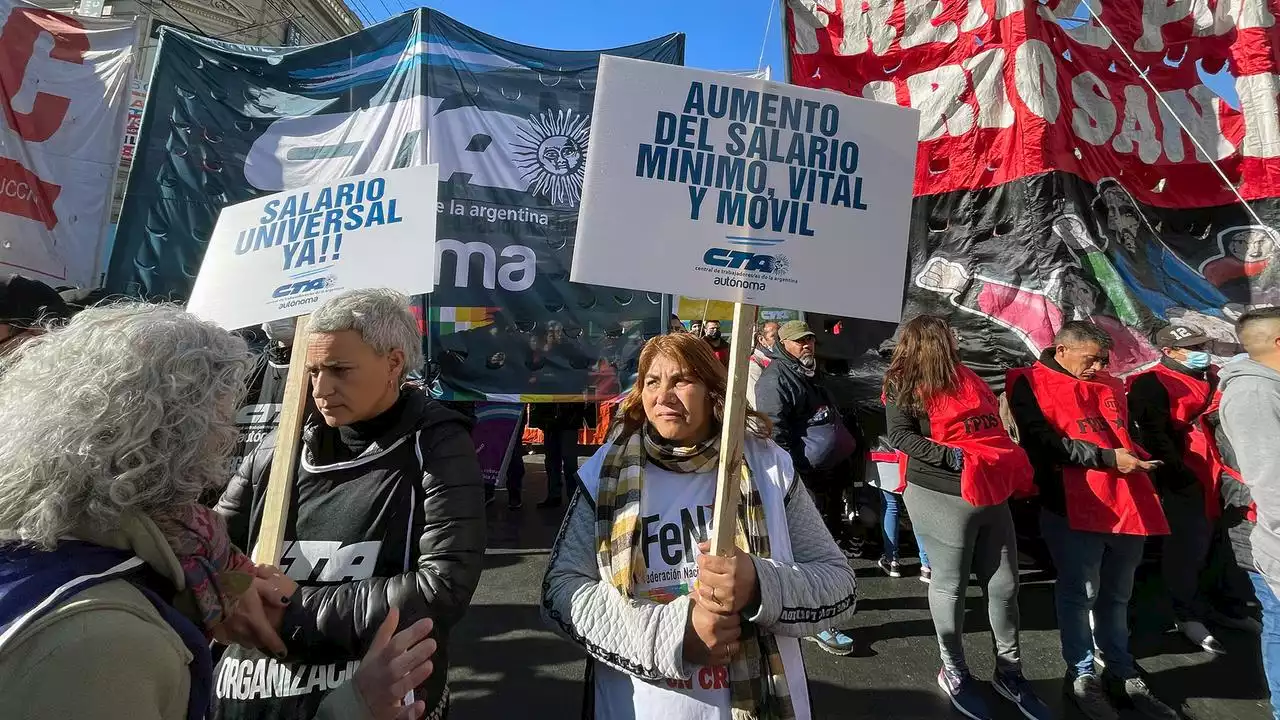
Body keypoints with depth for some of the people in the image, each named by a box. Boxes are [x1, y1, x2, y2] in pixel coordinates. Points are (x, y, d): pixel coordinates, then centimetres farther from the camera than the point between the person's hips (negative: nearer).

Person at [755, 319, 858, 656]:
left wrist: (842, 466, 25)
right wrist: (796, 476, -22)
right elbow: (776, 435, -20)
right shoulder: (775, 378, -13)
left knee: (830, 538, 19)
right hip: (804, 478, -10)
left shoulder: (811, 373, 18)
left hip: (828, 475, 10)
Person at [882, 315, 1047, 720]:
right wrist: (953, 457, -25)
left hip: (992, 493, 7)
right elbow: (900, 435, -15)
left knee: (1004, 586, 11)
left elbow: (994, 427, 23)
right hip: (942, 496, -7)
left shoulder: (967, 378, 18)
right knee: (950, 586, 6)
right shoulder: (905, 384, -5)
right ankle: (953, 672, 24)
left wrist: (1015, 471, 15)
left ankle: (1009, 673, 29)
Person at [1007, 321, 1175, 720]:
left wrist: (1141, 457, 9)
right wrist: (1107, 458, -16)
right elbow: (1044, 443, -14)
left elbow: (1129, 434, 29)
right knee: (1080, 594, 4)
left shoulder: (1110, 386, 19)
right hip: (1074, 508, -7)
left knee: (1116, 595, 17)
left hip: (1129, 504, 7)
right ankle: (1082, 675, 20)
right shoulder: (1030, 383, -5)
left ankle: (1121, 673, 30)